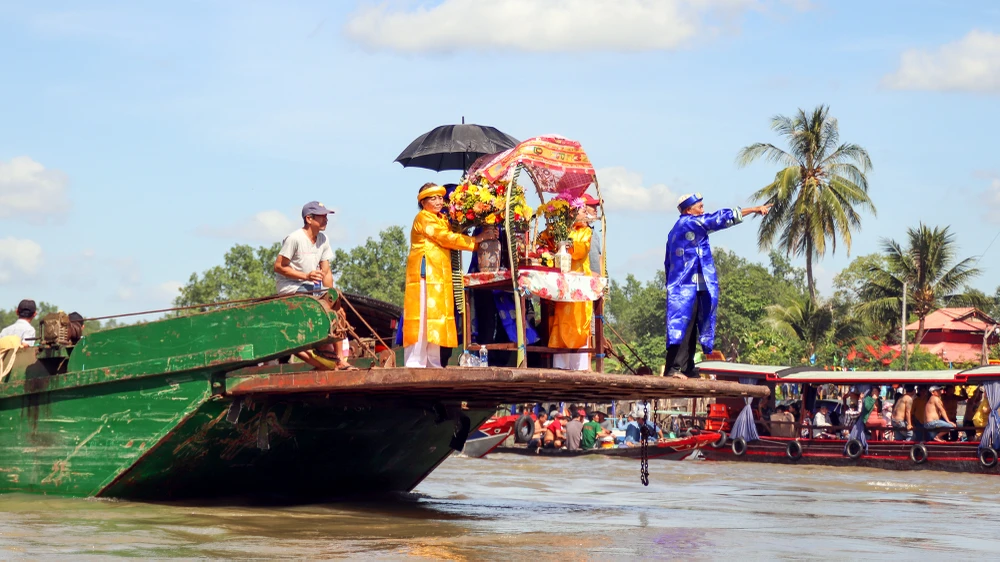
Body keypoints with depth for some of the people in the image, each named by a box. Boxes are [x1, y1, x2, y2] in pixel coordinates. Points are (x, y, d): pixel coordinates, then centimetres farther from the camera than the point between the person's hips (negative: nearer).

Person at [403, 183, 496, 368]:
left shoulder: (441, 219, 22)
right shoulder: (423, 218, -6)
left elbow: (448, 239, 7)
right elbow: (447, 238, -14)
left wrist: (483, 236, -7)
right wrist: (478, 239, -11)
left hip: (439, 275, 9)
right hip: (425, 271, -9)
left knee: (436, 315, 6)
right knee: (424, 313, -12)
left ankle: (432, 363, 7)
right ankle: (415, 362, -13)